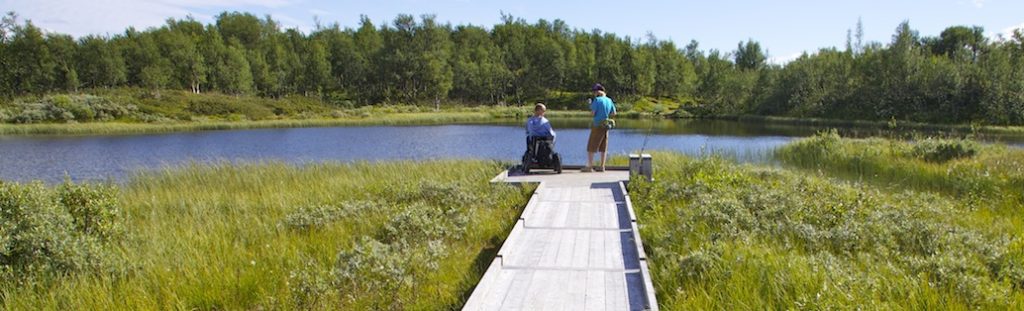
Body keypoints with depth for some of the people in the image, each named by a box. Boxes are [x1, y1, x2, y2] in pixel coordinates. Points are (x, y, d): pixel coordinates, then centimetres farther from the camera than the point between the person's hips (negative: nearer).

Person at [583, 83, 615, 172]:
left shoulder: (597, 100, -11)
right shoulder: (609, 100, 7)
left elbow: (592, 113, -15)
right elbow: (613, 113, 14)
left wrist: (591, 106, 3)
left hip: (597, 126, -6)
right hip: (605, 126, 6)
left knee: (591, 147, 0)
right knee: (603, 147, 10)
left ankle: (589, 166, -2)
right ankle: (602, 166, 11)